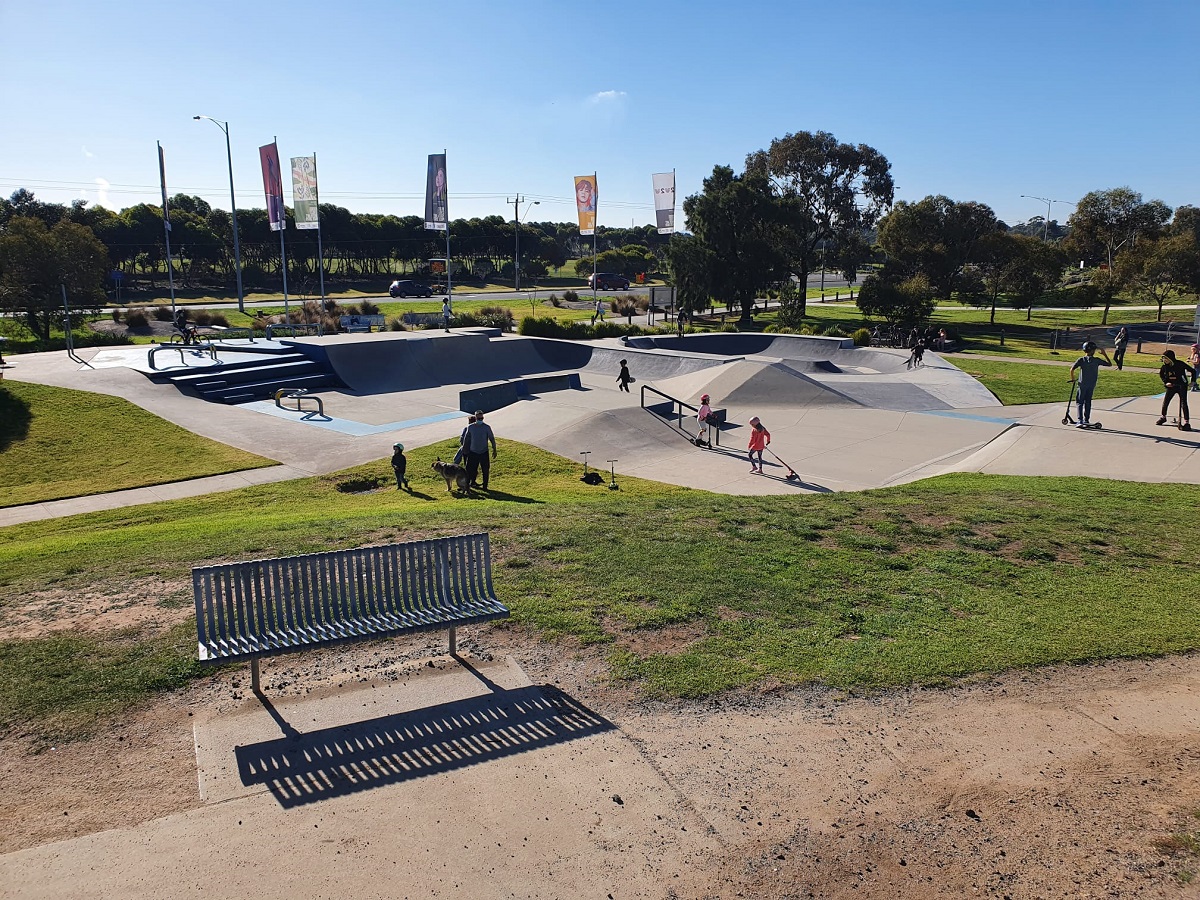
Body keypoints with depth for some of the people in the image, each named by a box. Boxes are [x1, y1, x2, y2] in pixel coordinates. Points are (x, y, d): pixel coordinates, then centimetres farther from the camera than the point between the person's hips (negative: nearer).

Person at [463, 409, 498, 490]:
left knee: (485, 470, 5)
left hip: (484, 452, -1)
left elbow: (492, 439, 0)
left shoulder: (487, 427, -6)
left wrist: (494, 450, -2)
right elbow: (467, 440, 7)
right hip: (473, 452, 1)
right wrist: (466, 451, 8)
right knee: (470, 469, 1)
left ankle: (485, 486, 18)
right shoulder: (470, 427, -2)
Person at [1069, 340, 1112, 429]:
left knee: (1080, 402, 3)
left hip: (1082, 384, -2)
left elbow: (1072, 369, -15)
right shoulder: (1097, 361, -3)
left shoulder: (1081, 360, -8)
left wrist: (1072, 378, 1)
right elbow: (1109, 364, 9)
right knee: (1088, 402, 13)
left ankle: (1080, 421, -7)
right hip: (1092, 385, 2)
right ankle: (1086, 421, 16)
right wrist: (1105, 355, 18)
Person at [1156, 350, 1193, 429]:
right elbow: (1161, 374, 12)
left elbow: (1193, 371, -12)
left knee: (1183, 403, -9)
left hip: (1182, 386, -4)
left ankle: (1186, 422, -9)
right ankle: (1163, 417, 31)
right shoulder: (1165, 366, -8)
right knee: (1165, 401, 10)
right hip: (1171, 386, 5)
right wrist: (1166, 382, -2)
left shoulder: (1180, 364, -20)